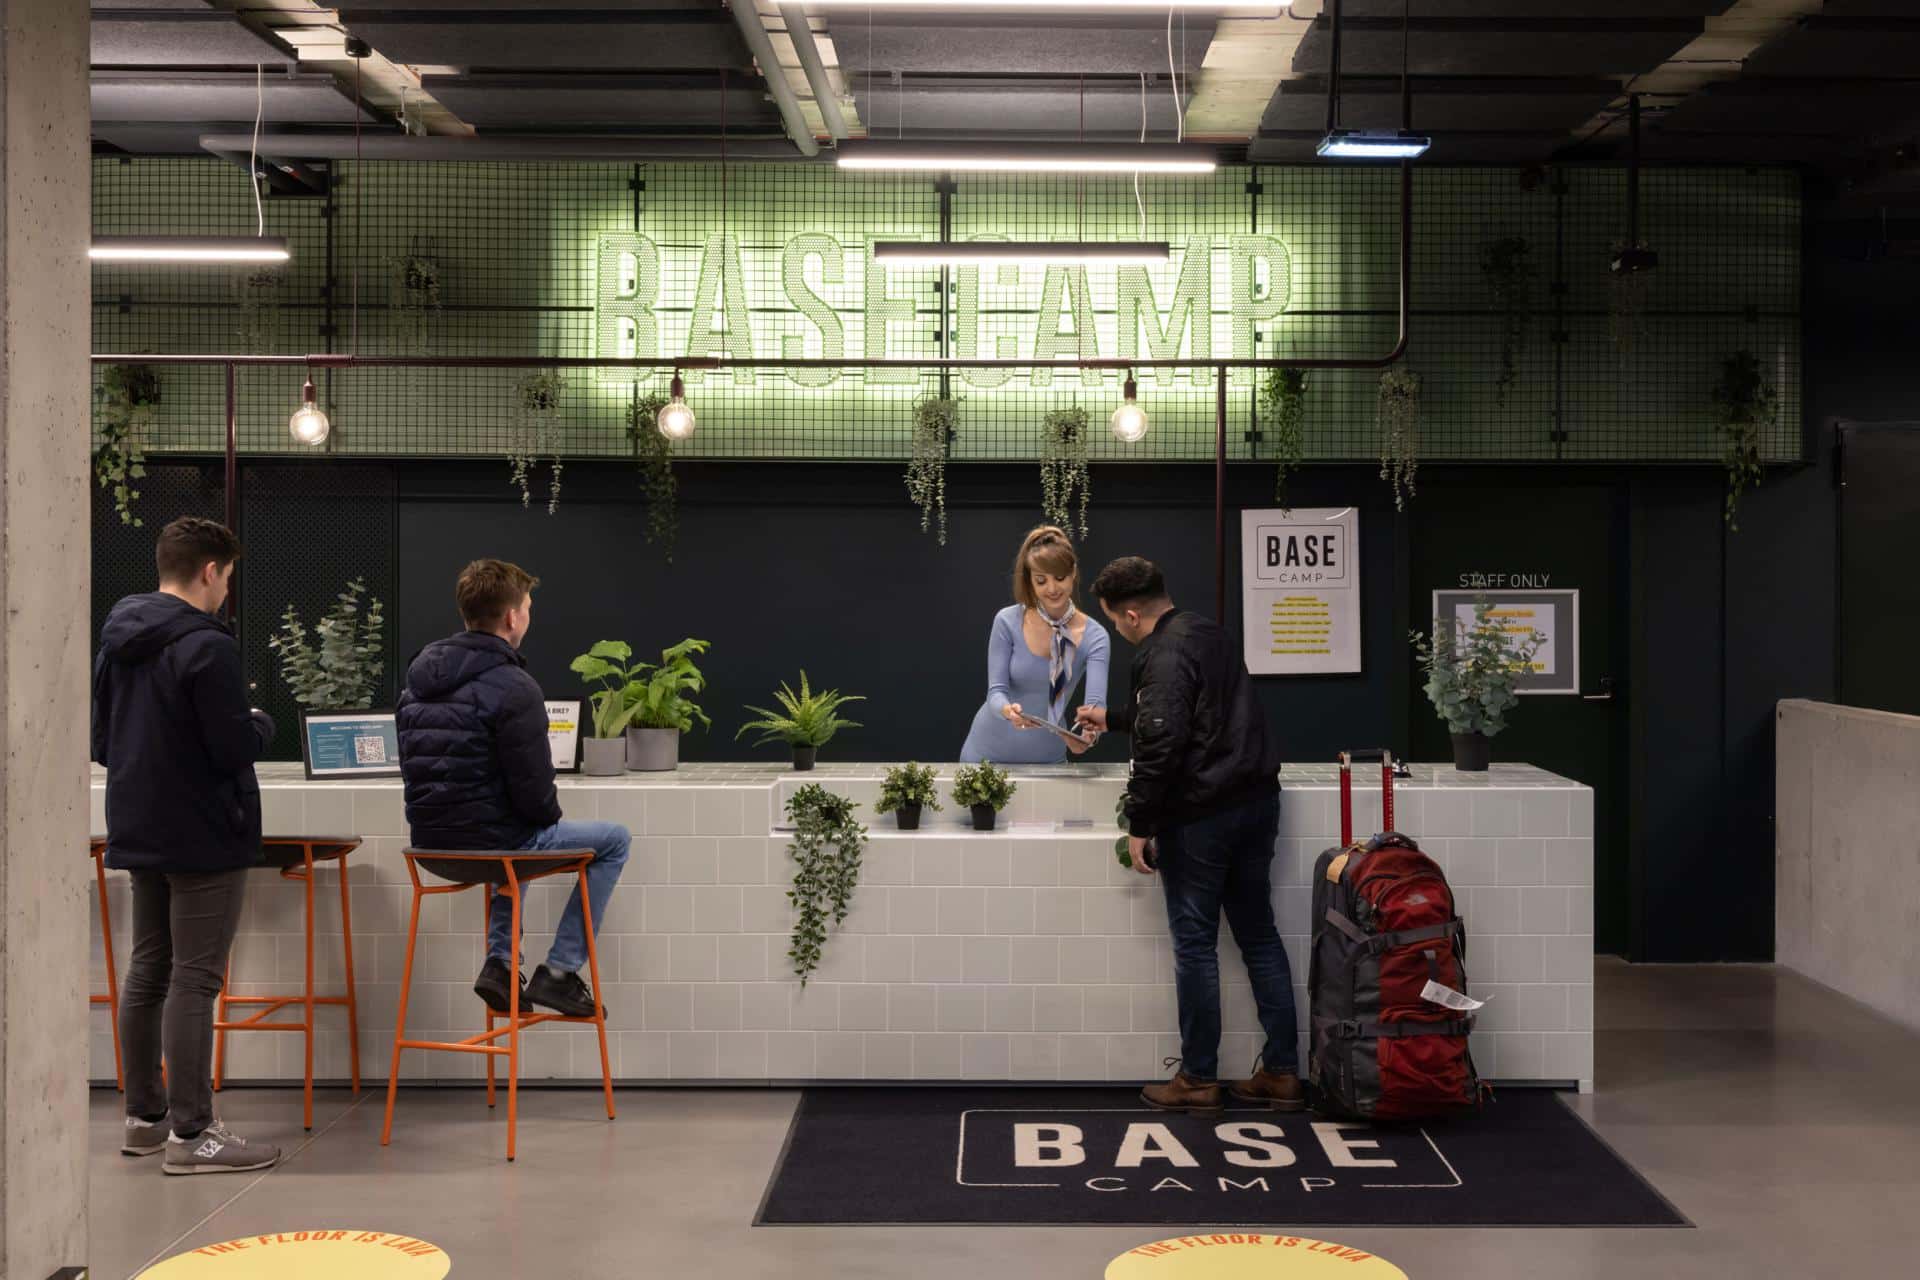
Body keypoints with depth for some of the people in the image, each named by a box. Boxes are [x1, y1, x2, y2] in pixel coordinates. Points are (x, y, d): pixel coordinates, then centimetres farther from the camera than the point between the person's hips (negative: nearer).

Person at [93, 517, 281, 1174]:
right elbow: (236, 747, -19)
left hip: (137, 834, 8)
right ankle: (190, 1133, -3)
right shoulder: (207, 647, -18)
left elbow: (100, 742, 16)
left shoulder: (116, 643, 9)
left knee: (148, 971, 15)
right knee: (194, 979, -5)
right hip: (204, 836, -8)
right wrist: (263, 722, 1)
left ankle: (144, 1116, 23)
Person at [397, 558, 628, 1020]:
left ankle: (499, 961, 24)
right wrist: (551, 816, 6)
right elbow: (534, 792, -19)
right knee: (614, 840, 11)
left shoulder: (419, 676, 7)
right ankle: (559, 971, 8)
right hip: (489, 842, -8)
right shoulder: (513, 688, -18)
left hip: (430, 843, 8)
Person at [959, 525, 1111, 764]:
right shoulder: (1007, 622, -14)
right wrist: (1007, 710, -40)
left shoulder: (1094, 636, -12)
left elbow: (1095, 702, -23)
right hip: (990, 752, -1)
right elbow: (996, 690, -17)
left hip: (1047, 758, 1)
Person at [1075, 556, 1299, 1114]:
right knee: (1259, 933, 12)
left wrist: (1139, 826, -16)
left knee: (1195, 943, 1)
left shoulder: (1164, 654, -16)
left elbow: (1160, 744, -23)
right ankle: (1282, 1073, 15)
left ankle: (1198, 1079, 8)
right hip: (1257, 799, 9)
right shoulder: (1206, 633, 15)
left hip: (1201, 814, -9)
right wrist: (1112, 718, 44)